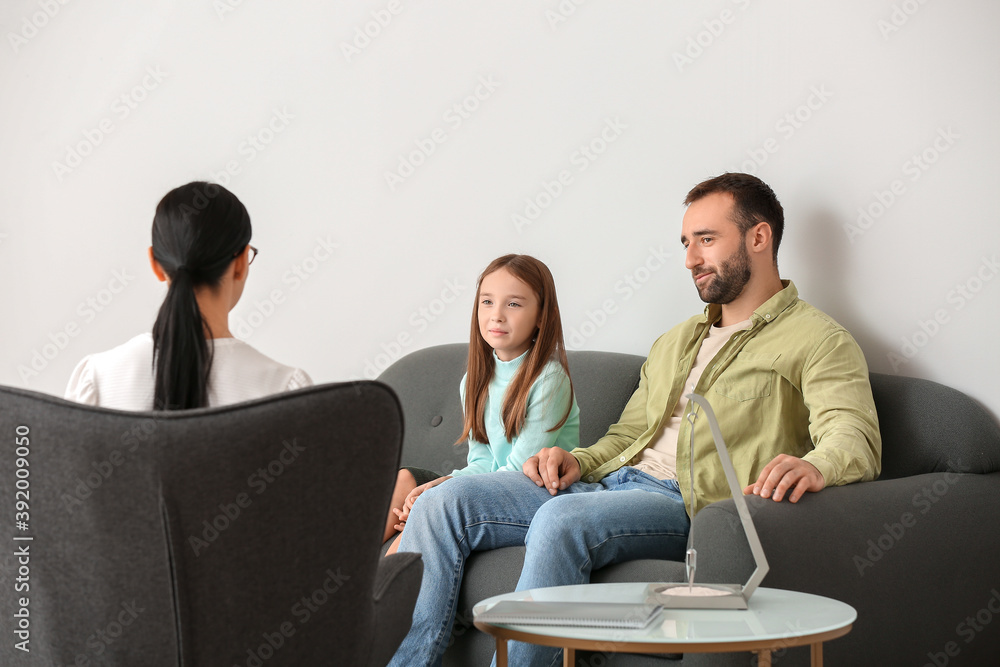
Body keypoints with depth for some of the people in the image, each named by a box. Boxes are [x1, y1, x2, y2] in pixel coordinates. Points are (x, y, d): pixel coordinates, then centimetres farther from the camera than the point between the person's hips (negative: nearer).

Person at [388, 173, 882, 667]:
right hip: (612, 481, 8)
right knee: (444, 503, -12)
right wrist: (576, 461, 7)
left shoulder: (817, 339, 3)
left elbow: (856, 438, -13)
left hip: (687, 502, -7)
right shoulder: (674, 343, 29)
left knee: (561, 519, -37)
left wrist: (814, 465, -37)